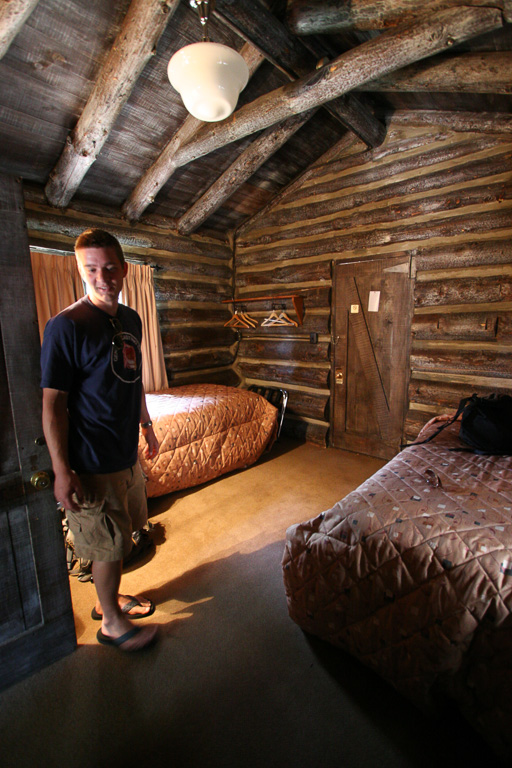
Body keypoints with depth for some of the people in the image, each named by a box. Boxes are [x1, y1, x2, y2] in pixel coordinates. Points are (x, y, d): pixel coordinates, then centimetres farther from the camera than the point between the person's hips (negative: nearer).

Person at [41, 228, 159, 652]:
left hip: (128, 453, 7)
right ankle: (112, 623, 35)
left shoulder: (131, 319, 6)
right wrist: (61, 471, -18)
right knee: (109, 546, 10)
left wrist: (146, 423, 19)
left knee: (121, 537, 22)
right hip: (94, 463, -7)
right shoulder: (66, 326, -16)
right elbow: (53, 404, -17)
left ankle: (109, 598, 47)